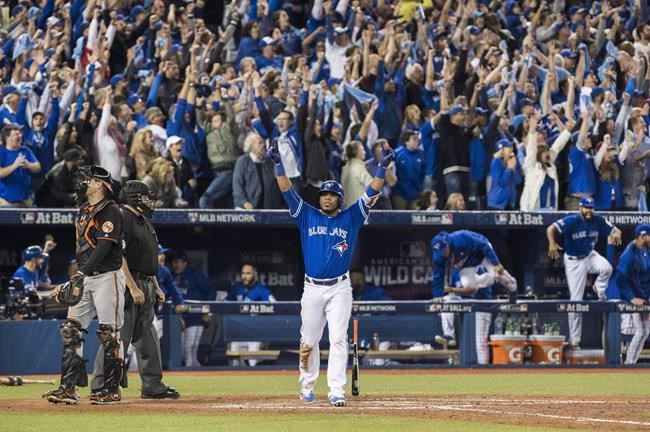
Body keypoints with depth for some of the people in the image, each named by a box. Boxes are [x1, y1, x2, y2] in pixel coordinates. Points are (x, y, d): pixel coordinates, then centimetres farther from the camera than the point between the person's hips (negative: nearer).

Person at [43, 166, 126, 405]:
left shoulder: (110, 211, -11)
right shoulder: (84, 211, 17)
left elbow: (104, 246, -23)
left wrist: (83, 272, -32)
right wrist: (76, 276, 18)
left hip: (108, 276, -9)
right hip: (84, 279, 9)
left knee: (109, 334, -5)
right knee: (70, 331, 0)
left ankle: (112, 389, 1)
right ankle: (68, 388, -2)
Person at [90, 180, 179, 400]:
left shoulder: (144, 221, 19)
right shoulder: (122, 219, -12)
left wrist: (156, 287, 21)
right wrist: (134, 288, -23)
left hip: (145, 287, 10)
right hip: (127, 285, -10)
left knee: (148, 339, 11)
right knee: (118, 336, -10)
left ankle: (153, 386, 16)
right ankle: (100, 385, -7)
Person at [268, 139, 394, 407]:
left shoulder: (350, 218, 7)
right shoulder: (308, 216, 9)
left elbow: (371, 194, -1)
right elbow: (288, 192, 1)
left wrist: (383, 168, -13)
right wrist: (278, 165, -12)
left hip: (340, 289, -1)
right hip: (312, 288, 1)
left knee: (338, 339, -9)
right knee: (309, 341, 8)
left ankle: (336, 391, -14)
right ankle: (307, 386, 23)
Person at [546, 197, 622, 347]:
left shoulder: (598, 221, -9)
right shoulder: (571, 221, -21)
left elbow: (615, 230, -4)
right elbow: (551, 229, -29)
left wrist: (616, 234, -30)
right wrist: (552, 243, -48)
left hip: (590, 256, 3)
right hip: (574, 261, -3)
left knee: (606, 268, -32)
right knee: (576, 299, -3)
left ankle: (599, 290, 3)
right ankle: (574, 339, 6)